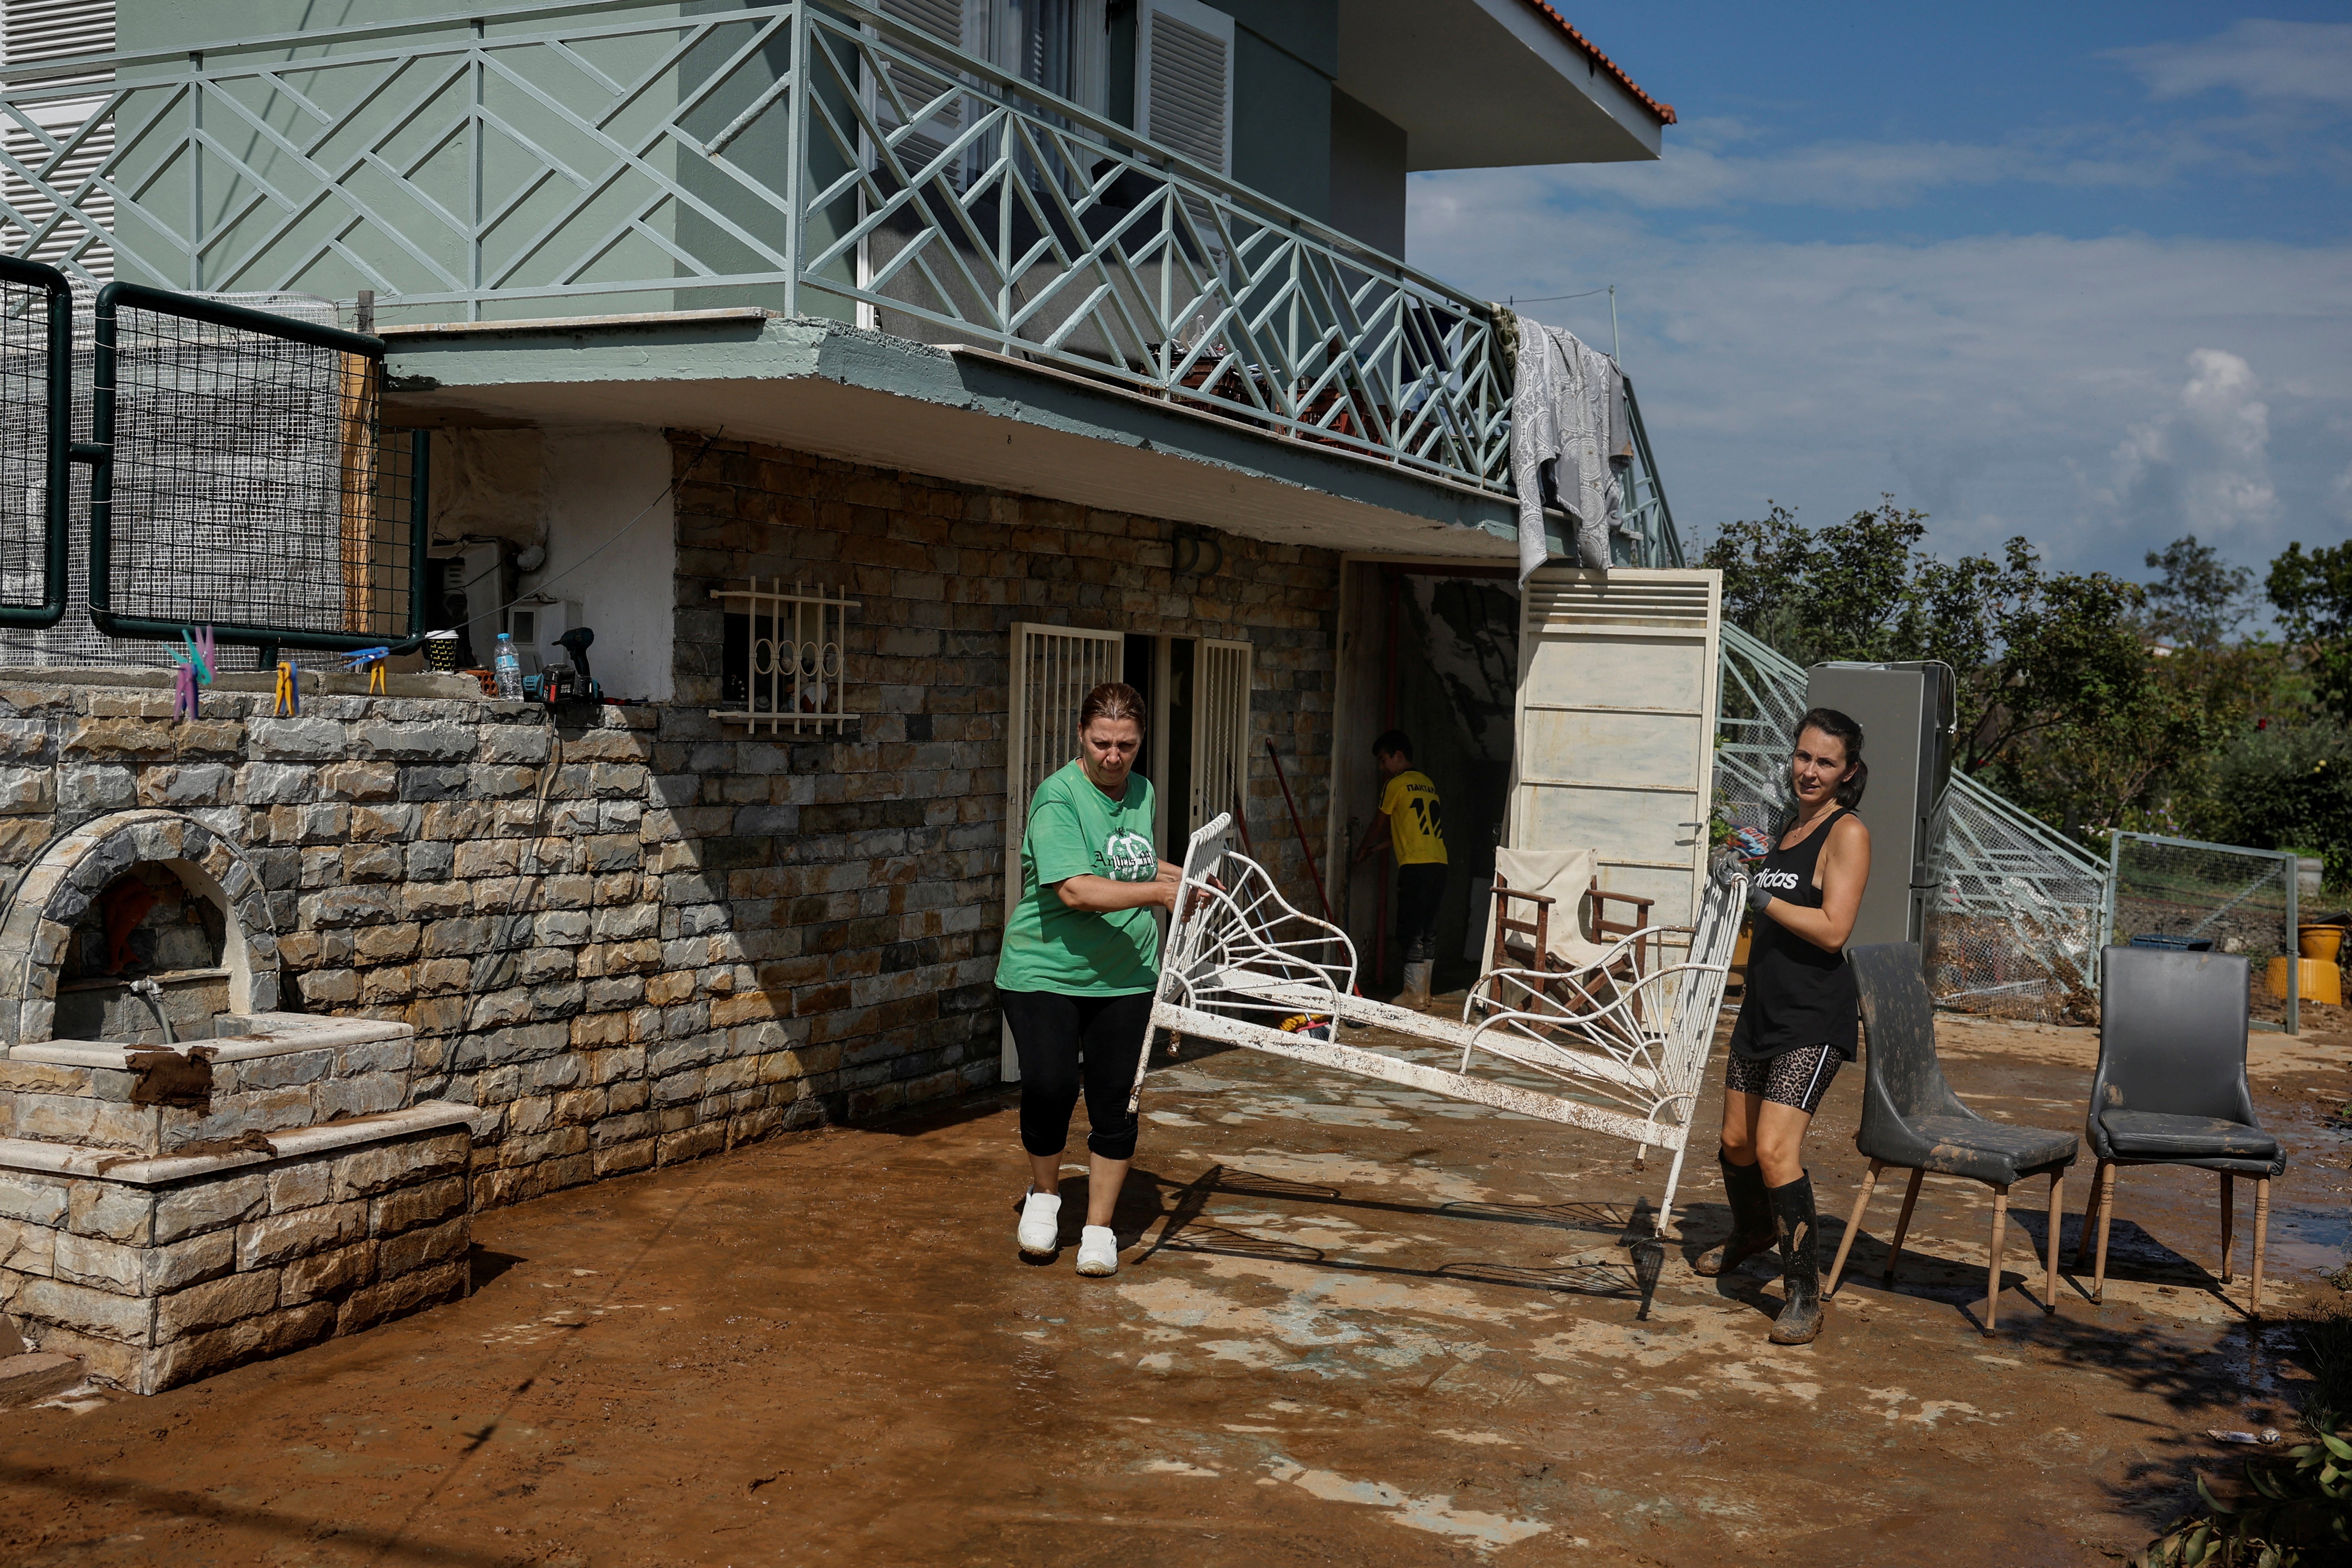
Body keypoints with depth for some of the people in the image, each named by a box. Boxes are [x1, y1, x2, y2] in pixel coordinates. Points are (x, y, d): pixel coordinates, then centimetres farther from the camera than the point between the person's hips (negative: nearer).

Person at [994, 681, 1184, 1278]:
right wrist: (1157, 893, -28)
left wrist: (1188, 879, 24)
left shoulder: (1142, 793, 10)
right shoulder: (1057, 798, -14)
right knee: (1049, 1087, -16)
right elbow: (1076, 889, -25)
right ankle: (1044, 1194, 14)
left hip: (1124, 978, 6)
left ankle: (1099, 1230, 19)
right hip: (1045, 971, -5)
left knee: (1114, 1105, 5)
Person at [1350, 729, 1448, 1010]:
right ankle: (1423, 991, 16)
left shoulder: (1397, 785, -3)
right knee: (1428, 929, 12)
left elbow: (1379, 825, 9)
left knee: (1411, 931, -4)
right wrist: (1377, 848, 29)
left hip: (1416, 866, -8)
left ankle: (1413, 994, -4)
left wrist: (1363, 849, 26)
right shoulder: (1427, 783, 19)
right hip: (1439, 863, 8)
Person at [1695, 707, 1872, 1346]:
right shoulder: (1790, 826, 14)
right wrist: (1747, 865, 11)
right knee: (1736, 1140, 20)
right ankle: (1752, 1231, 49)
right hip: (1763, 1007, 8)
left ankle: (1804, 1293, -11)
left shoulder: (1848, 833, -10)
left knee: (1776, 1148, -20)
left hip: (1814, 1018, -8)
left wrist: (1759, 895, -19)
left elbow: (1832, 931, -20)